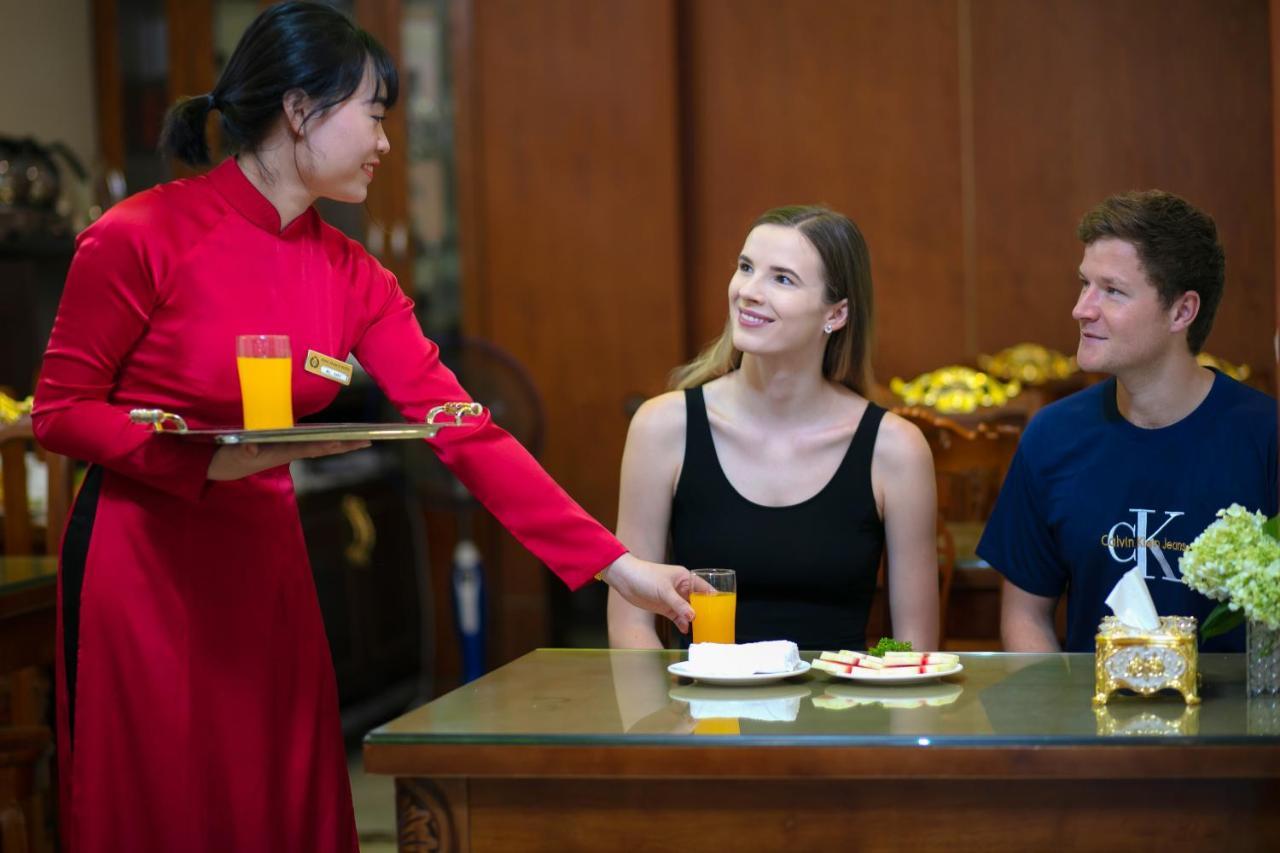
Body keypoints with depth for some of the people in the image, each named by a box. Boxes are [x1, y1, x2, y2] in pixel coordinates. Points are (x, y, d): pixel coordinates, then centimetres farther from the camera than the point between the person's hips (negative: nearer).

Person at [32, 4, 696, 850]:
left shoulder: (351, 277, 3)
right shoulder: (143, 237, -12)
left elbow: (464, 429, -1)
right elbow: (61, 411, -8)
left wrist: (618, 565, -6)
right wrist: (214, 461, -22)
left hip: (267, 565, 5)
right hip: (141, 561, -5)